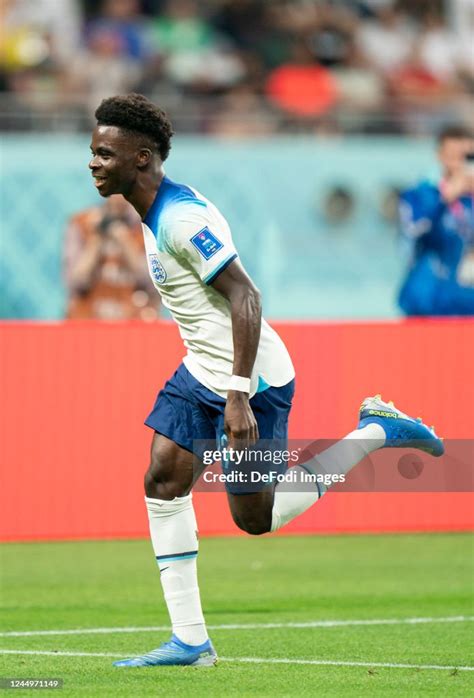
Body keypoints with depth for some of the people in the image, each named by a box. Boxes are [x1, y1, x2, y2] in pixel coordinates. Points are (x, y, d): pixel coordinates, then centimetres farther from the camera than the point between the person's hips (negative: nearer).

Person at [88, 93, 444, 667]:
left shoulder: (182, 219, -22)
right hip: (202, 371, 10)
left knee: (256, 517, -2)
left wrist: (238, 395, -29)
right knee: (162, 480, -1)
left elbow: (245, 298, -26)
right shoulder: (154, 214, 9)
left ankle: (376, 432, 12)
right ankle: (190, 641, 0)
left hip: (253, 379, -10)